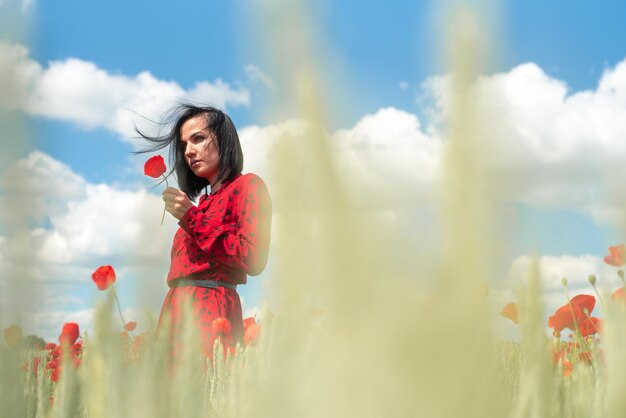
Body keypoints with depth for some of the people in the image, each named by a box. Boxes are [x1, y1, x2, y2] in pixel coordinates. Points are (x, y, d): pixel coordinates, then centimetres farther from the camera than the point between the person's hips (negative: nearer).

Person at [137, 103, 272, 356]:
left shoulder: (247, 185, 1)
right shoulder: (206, 201, 21)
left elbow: (254, 260, -12)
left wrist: (193, 219, -9)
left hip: (209, 310, -7)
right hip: (177, 311, 7)